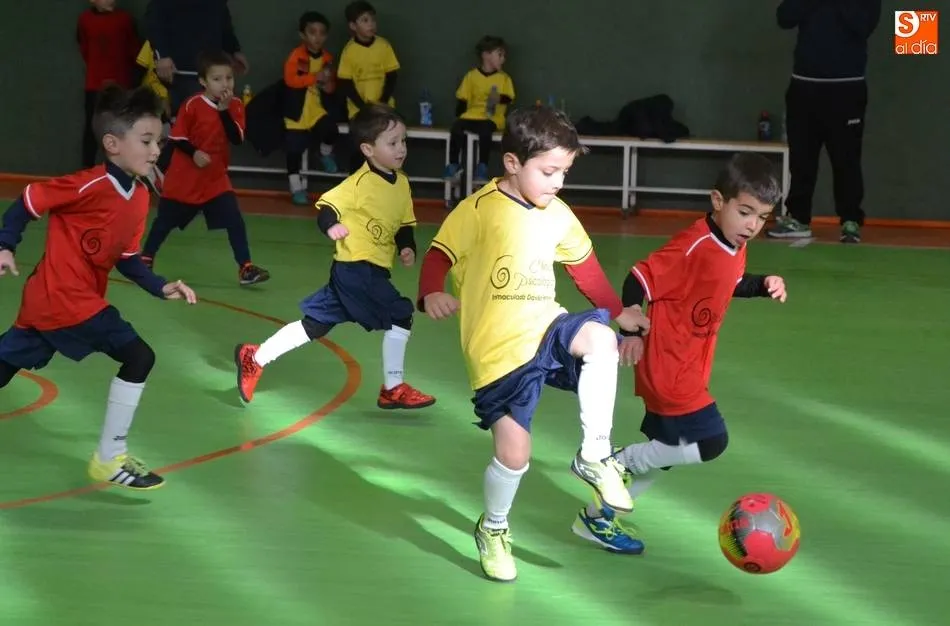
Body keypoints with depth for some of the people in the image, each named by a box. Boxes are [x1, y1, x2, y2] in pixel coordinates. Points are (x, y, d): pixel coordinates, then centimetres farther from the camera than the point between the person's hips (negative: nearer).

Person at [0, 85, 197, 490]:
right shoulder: (90, 186, -19)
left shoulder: (139, 198, 6)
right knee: (138, 356, -10)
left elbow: (126, 259, 11)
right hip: (66, 300, -9)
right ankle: (109, 460, -2)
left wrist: (162, 289, 0)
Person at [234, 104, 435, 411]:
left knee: (315, 325, 10)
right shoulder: (361, 183, -15)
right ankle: (393, 388, 8)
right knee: (400, 317, -7)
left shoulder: (402, 183, 9)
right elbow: (326, 205, -17)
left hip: (374, 272, 8)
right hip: (356, 270, -8)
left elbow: (405, 225, 18)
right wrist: (331, 226, -37)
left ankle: (255, 359, 17)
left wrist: (407, 247, 0)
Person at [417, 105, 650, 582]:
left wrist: (618, 311, 23)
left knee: (600, 338, -29)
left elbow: (584, 266, 21)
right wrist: (432, 294, -29)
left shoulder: (558, 216, 6)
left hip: (545, 327, 4)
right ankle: (492, 529, 26)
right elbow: (439, 255, -10)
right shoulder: (480, 209, -11)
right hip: (499, 350, -4)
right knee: (514, 453, -7)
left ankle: (593, 456, -15)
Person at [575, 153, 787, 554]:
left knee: (661, 456, 17)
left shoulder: (736, 247, 3)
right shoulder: (694, 247, -24)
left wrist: (763, 286, 6)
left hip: (689, 371, 10)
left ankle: (597, 518, 31)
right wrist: (630, 331, -28)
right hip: (667, 369, -10)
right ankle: (618, 463, 1)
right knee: (710, 442, -13)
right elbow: (640, 279, -23)